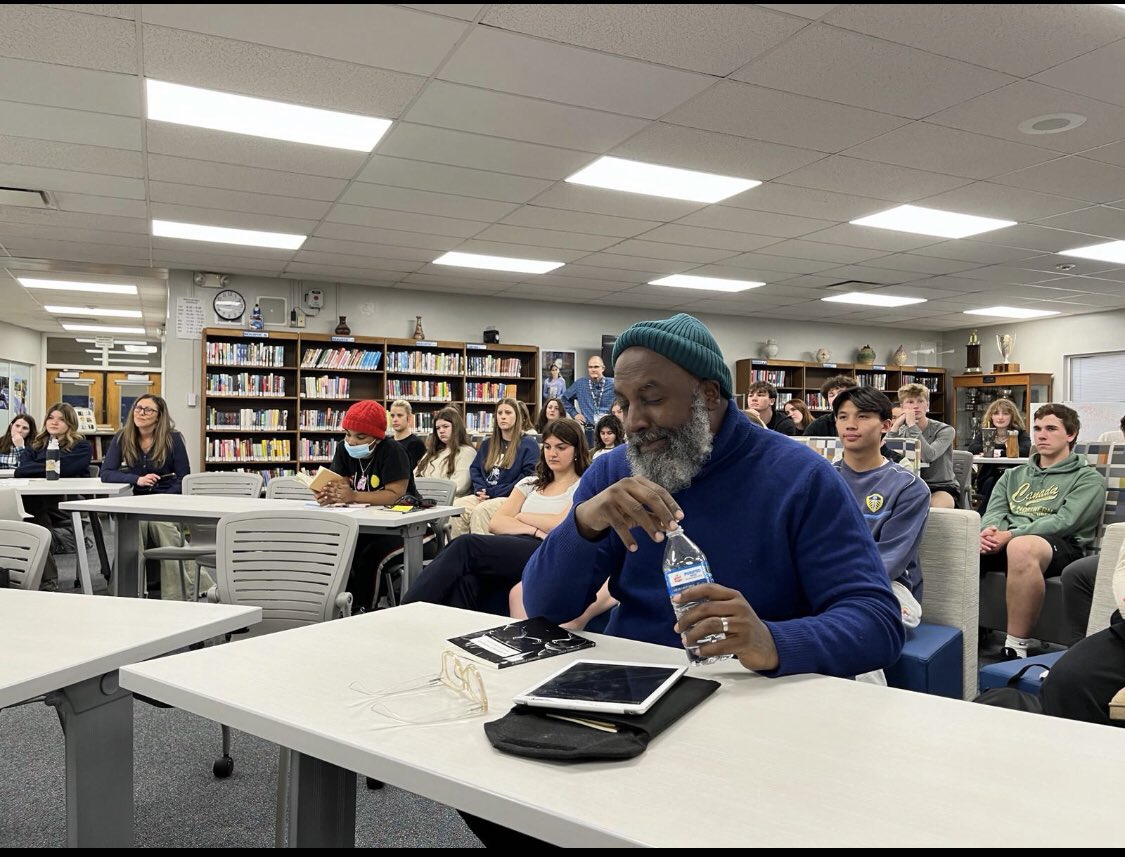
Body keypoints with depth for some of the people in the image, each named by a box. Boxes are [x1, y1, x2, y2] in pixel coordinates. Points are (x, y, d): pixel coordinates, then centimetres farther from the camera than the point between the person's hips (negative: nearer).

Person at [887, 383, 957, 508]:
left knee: (937, 507, -35)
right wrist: (896, 426, -15)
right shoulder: (902, 432, 5)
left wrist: (912, 425, -23)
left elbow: (928, 456, -27)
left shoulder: (945, 430, -7)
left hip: (942, 487, -3)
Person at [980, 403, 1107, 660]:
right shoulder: (1014, 475, 27)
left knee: (1021, 547, -42)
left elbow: (1064, 522, -6)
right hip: (1006, 542, 5)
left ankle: (1016, 649, -35)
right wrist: (989, 532, -13)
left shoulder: (1088, 479, 11)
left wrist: (1010, 535, -19)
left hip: (1062, 545, -4)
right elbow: (994, 512, 14)